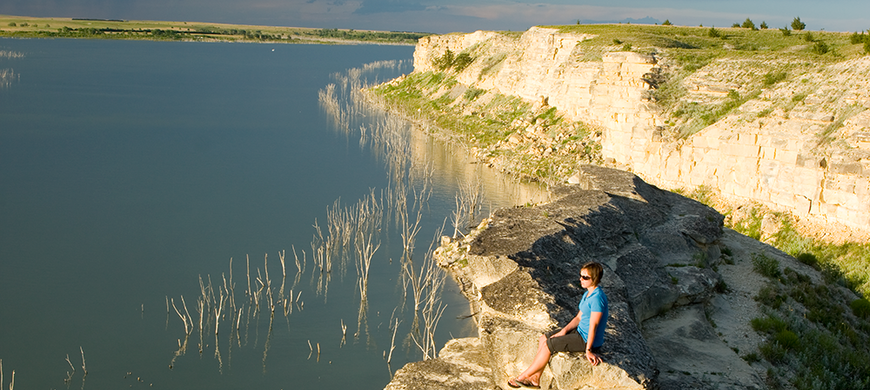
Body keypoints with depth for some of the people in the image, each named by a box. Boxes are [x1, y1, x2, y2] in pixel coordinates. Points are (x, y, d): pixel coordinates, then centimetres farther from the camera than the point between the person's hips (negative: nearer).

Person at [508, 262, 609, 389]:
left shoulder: (597, 297, -23)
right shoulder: (588, 294, 9)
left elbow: (593, 325, -22)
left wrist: (588, 350, -20)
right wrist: (564, 331, 1)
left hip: (587, 340, -10)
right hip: (579, 332, 10)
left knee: (548, 345, -12)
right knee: (543, 339, 6)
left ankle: (524, 376, 2)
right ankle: (535, 379, 7)